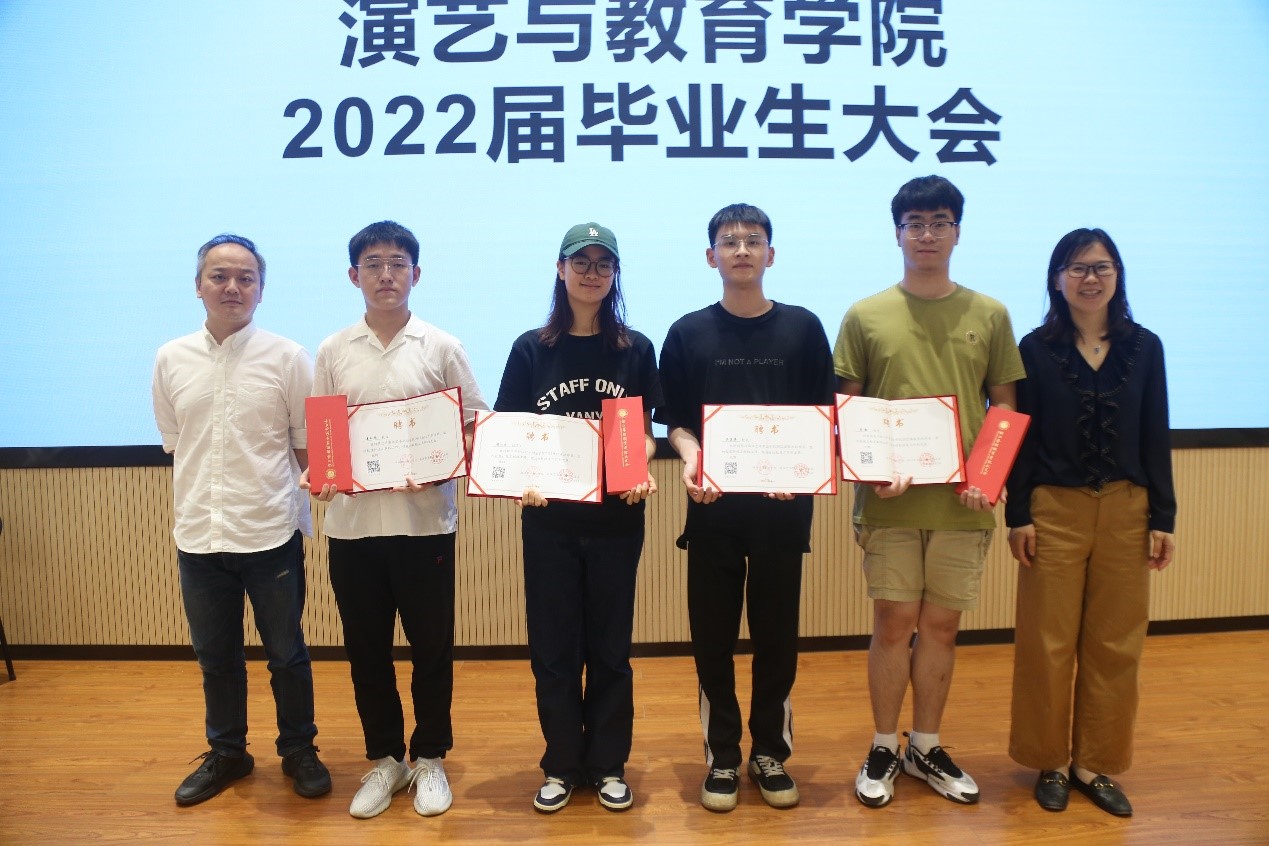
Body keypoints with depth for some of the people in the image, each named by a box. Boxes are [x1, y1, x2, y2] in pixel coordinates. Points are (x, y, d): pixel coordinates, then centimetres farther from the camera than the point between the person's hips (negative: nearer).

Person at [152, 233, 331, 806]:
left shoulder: (287, 358, -5)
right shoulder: (171, 359, 4)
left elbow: (309, 444, -1)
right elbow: (172, 441, 12)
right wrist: (204, 497, 7)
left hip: (272, 533, -3)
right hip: (198, 535, 3)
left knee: (286, 654, 12)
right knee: (215, 657, 19)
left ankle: (299, 751, 33)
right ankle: (227, 753, 39)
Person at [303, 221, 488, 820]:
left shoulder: (441, 349, 1)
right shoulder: (333, 352, 7)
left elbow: (475, 428, 0)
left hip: (425, 522, -2)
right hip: (352, 523, 2)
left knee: (431, 646, 7)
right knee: (366, 648, 11)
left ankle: (429, 758, 26)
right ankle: (385, 759, 30)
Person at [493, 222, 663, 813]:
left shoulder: (635, 349, 3)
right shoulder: (531, 349, 2)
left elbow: (644, 433, 5)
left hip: (616, 518, 0)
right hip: (548, 517, 0)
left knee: (610, 646, 11)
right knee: (553, 647, 9)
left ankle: (608, 765, 27)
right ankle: (561, 766, 27)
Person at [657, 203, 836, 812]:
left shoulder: (802, 328, 5)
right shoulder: (688, 333, 5)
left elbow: (822, 417, 5)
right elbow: (674, 419, 4)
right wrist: (690, 460, -15)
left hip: (782, 504, 0)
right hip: (712, 504, 0)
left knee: (777, 633, 8)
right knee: (713, 636, 6)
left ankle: (771, 752, 27)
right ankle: (721, 756, 22)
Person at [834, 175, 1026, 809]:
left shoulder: (989, 316, 7)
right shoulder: (865, 316, 2)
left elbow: (1004, 404, 9)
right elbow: (844, 408, 3)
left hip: (961, 502, 2)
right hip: (891, 499, -2)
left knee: (941, 626, 11)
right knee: (894, 623, 4)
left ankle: (926, 748, 28)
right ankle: (883, 748, 22)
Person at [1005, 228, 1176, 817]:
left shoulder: (1144, 347, 6)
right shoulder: (1037, 348, 0)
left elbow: (1155, 438, 6)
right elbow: (1020, 436, -2)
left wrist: (1163, 517, 2)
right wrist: (1017, 515, -7)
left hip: (1126, 510, 2)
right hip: (1054, 509, -2)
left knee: (1116, 643, 8)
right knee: (1048, 642, 3)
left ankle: (1096, 764, 23)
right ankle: (1051, 762, 20)